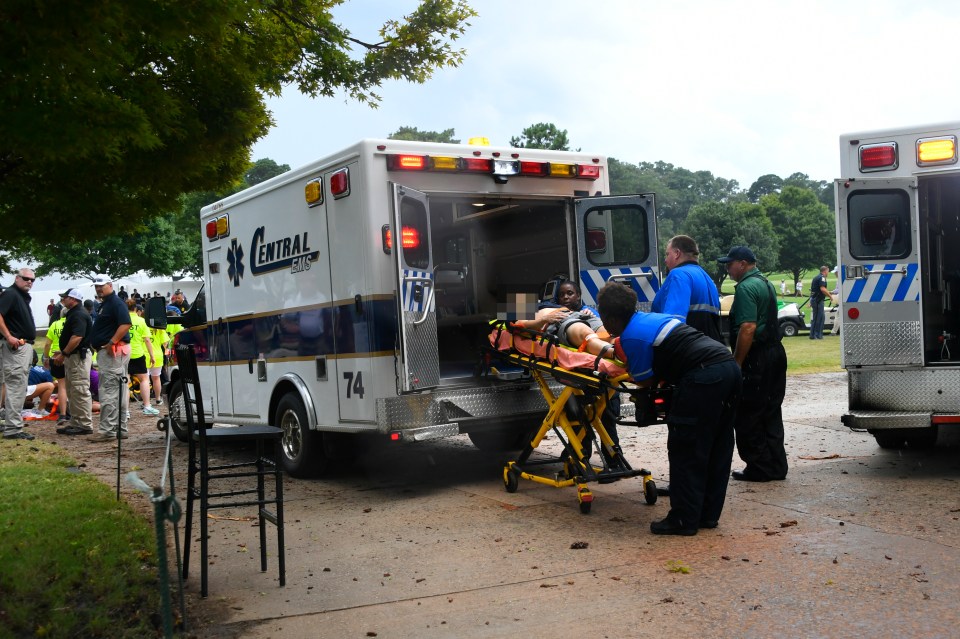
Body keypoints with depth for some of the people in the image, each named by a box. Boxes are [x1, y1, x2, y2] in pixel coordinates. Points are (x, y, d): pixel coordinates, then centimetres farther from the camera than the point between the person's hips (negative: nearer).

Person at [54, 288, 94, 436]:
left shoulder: (79, 315, -16)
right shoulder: (74, 313, 17)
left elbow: (77, 338, -25)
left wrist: (64, 354, -21)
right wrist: (63, 352, 18)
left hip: (79, 356, -11)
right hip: (73, 356, 11)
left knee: (80, 391, -8)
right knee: (72, 392, 15)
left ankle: (85, 425, -5)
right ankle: (75, 423, 21)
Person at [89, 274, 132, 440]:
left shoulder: (116, 303, -12)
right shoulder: (104, 304, 20)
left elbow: (125, 324, -25)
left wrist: (111, 343, -26)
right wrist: (95, 343, 17)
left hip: (113, 352, -11)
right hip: (106, 352, 11)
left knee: (109, 392, -11)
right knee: (118, 392, 13)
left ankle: (108, 430, -10)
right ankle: (120, 429, 19)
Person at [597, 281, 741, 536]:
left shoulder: (632, 337, -7)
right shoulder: (651, 317, 20)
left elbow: (645, 381, -1)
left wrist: (622, 358, 15)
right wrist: (620, 350, 38)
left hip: (704, 378, -10)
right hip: (729, 367, 10)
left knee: (685, 450, 1)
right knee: (717, 448, 15)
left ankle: (683, 520, 7)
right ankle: (708, 514, 24)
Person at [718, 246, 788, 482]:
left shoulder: (746, 287, -15)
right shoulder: (765, 283, 17)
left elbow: (748, 328, -24)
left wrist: (736, 363, -21)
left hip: (757, 357, -10)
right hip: (776, 352, 10)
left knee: (748, 417, -1)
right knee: (771, 413, 14)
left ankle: (759, 468, 3)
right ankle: (776, 466, 19)